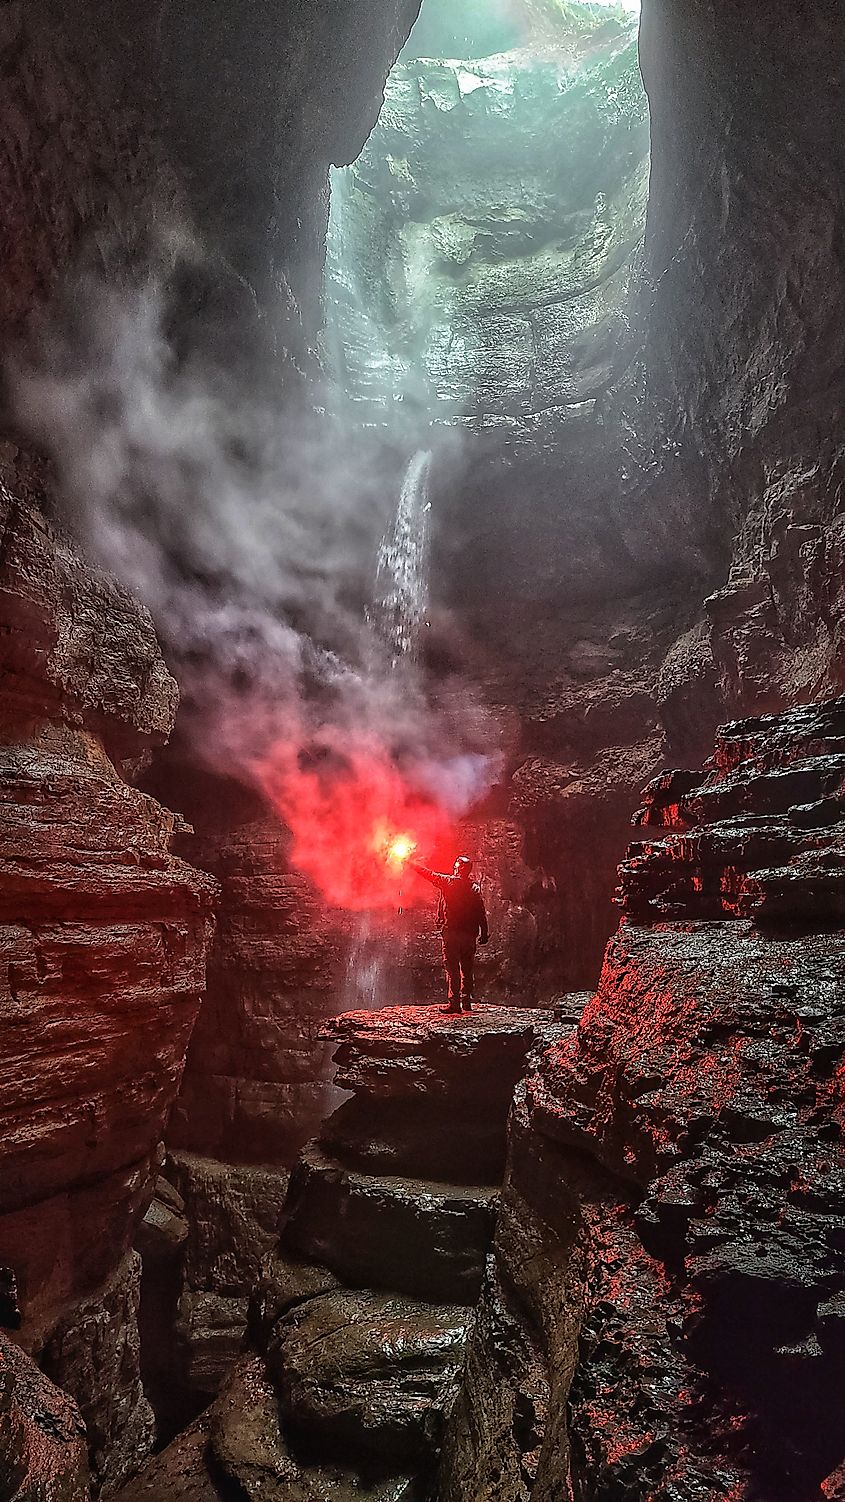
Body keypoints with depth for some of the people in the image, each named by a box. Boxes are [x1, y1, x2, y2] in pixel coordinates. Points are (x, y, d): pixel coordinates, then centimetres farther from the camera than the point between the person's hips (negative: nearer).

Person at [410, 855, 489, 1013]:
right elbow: (482, 913, 3)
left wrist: (411, 862, 19)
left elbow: (428, 873, 5)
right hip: (469, 934, 4)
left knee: (452, 968, -3)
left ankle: (455, 1002, -8)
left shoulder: (448, 882, -5)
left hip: (451, 931, -4)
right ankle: (467, 1001, 17)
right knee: (467, 968, 13)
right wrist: (484, 933, 11)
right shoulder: (475, 888, 4)